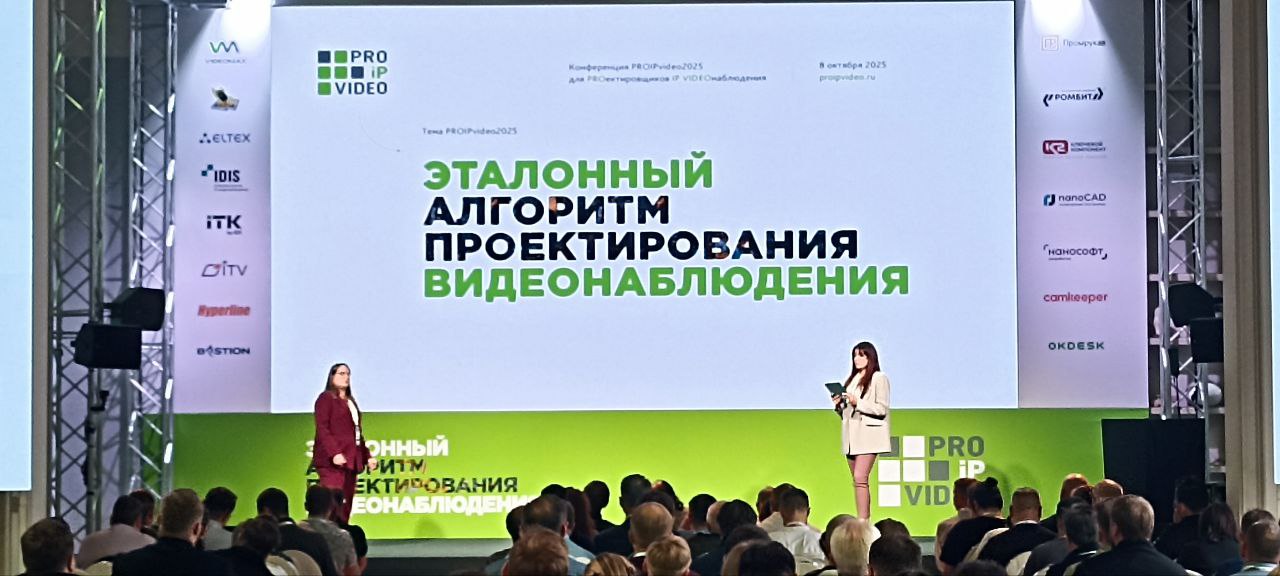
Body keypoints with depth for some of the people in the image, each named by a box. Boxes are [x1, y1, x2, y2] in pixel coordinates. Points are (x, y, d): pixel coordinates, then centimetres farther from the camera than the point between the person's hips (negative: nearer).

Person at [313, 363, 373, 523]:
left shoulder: (350, 401, 24)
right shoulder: (326, 398, -1)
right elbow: (322, 429, -11)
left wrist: (366, 456, 18)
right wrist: (334, 453, -22)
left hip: (350, 460, 8)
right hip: (332, 461, -8)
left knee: (345, 508, 4)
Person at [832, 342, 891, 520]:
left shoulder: (879, 378, -2)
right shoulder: (852, 379, 19)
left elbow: (882, 409, -9)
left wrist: (858, 403, -17)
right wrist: (839, 404, 3)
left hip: (867, 433, -7)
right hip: (851, 435, 7)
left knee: (860, 478, -18)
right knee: (858, 480, 6)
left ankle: (862, 520, -21)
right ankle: (864, 521, 9)